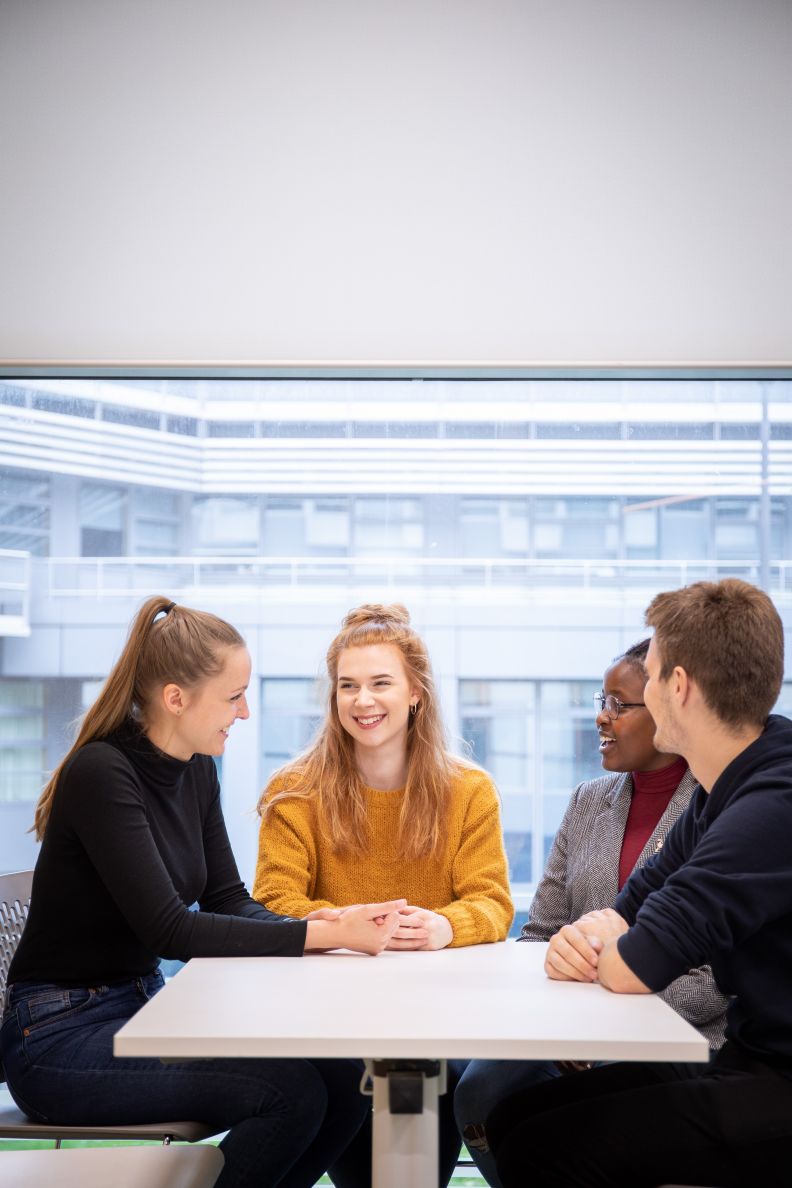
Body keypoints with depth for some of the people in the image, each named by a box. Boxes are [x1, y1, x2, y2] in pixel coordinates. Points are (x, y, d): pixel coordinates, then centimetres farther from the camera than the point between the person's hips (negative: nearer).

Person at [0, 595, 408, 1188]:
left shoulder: (197, 770, 5)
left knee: (346, 1078, -10)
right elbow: (167, 929, -25)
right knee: (291, 1090, -23)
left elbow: (228, 902, 5)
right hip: (61, 1035, -8)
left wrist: (334, 927, -14)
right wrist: (327, 933, -28)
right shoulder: (101, 773, -20)